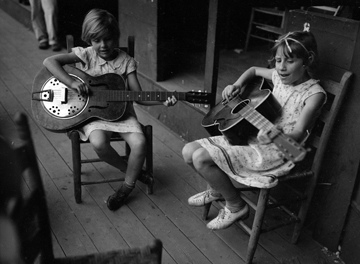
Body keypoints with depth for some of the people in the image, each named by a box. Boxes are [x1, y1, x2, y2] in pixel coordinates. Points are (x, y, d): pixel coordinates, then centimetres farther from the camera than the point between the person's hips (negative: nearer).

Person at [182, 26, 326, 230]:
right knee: (189, 151, 0)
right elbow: (254, 70, 26)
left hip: (274, 150, -8)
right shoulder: (279, 76, 5)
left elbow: (297, 134, -22)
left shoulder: (314, 93, -15)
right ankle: (217, 190, 26)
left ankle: (236, 206, 2)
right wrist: (236, 85, 6)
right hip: (249, 134, 8)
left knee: (201, 158, -21)